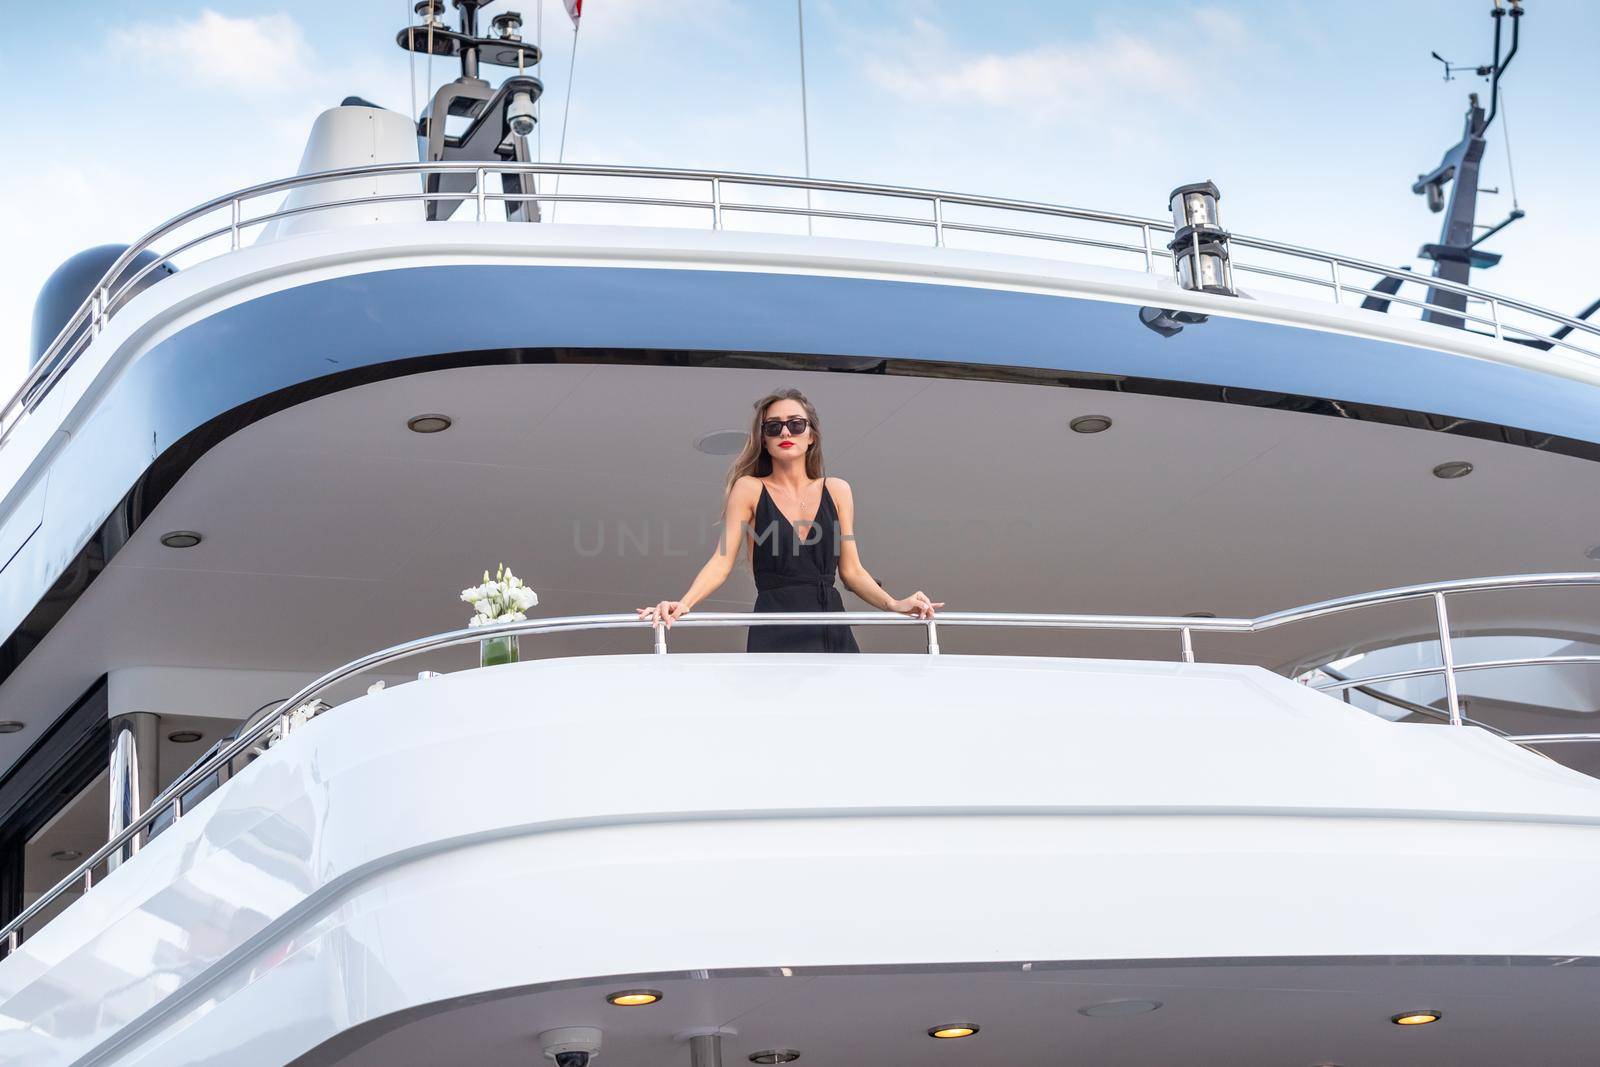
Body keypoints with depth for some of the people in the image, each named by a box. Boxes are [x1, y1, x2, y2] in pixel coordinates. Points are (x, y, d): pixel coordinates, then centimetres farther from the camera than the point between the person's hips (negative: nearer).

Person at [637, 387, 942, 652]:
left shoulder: (837, 491, 13)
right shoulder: (749, 489, 5)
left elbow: (852, 571, 13)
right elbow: (722, 562, -3)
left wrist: (894, 604, -4)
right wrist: (683, 604, -20)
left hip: (833, 634, 3)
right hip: (774, 635, -3)